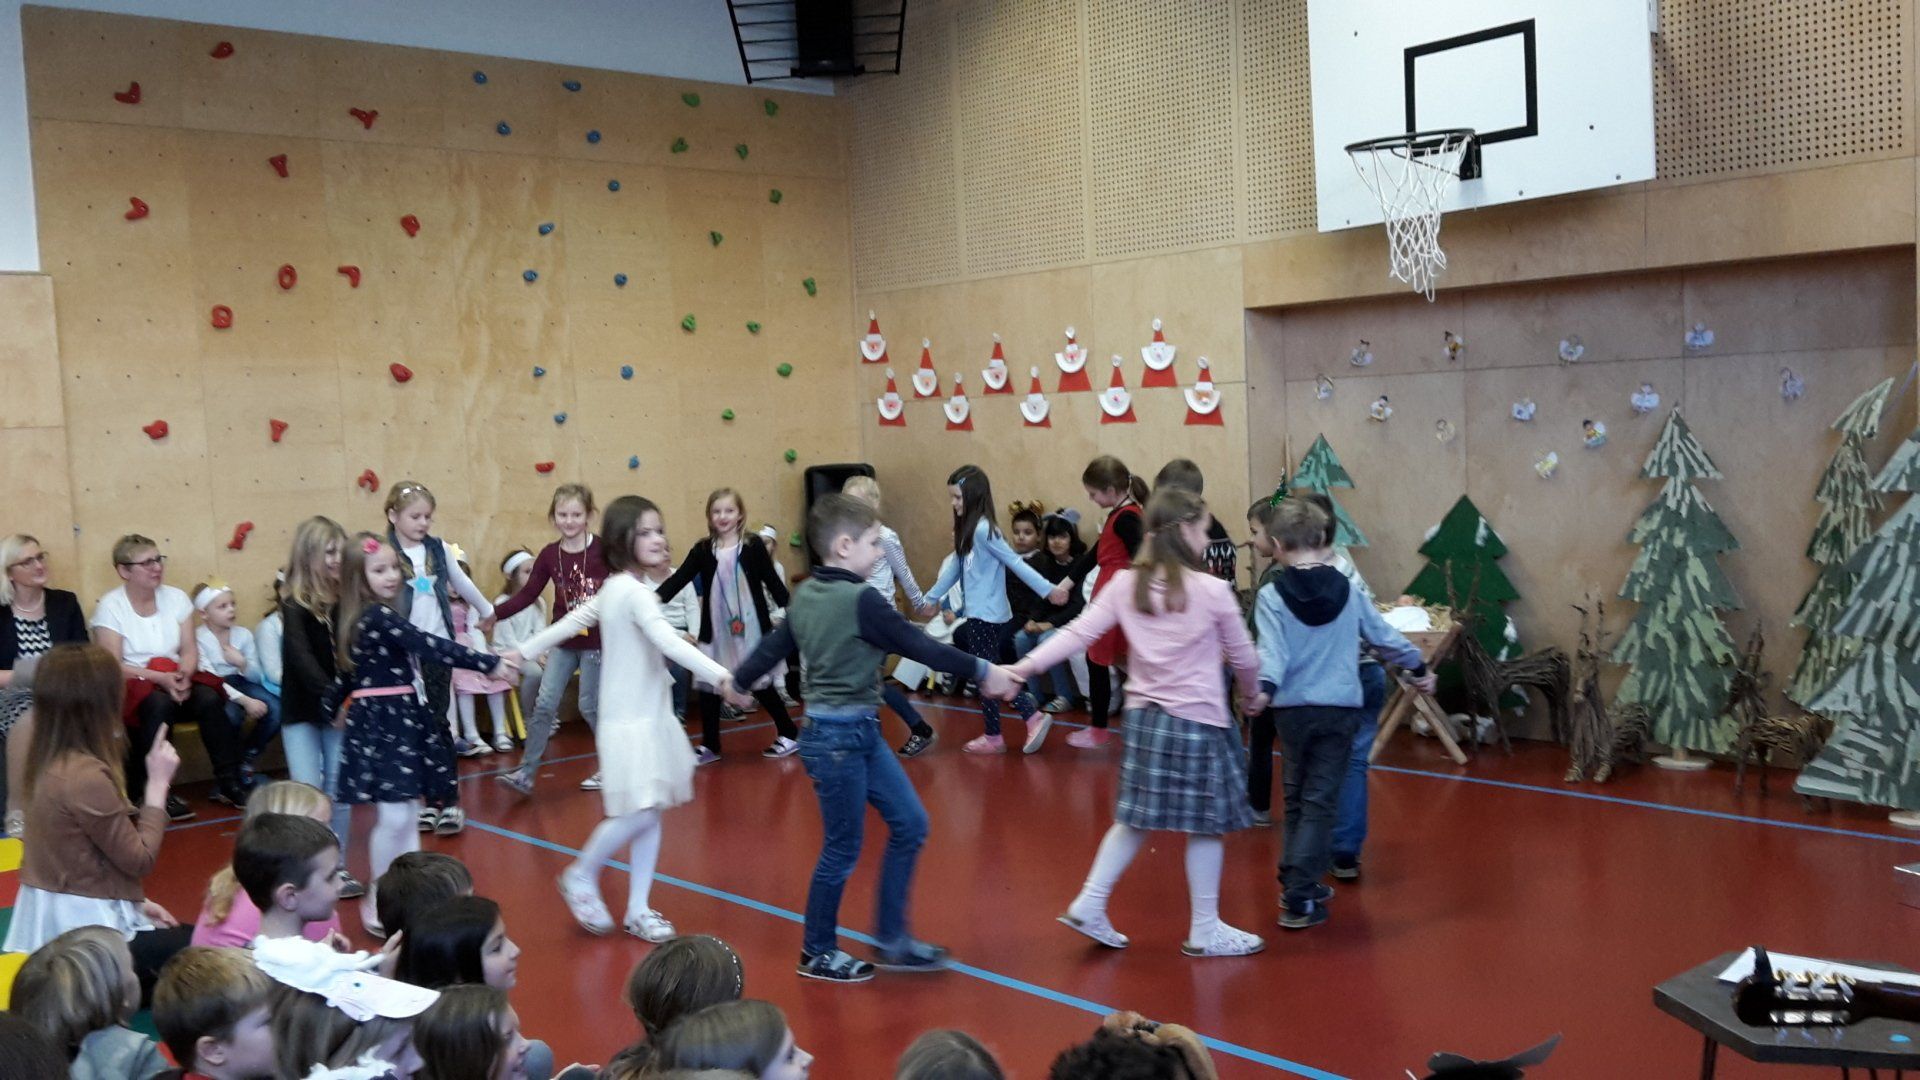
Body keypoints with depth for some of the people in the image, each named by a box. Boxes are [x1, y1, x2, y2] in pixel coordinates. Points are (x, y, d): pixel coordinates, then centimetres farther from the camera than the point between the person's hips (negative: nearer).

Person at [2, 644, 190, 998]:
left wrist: (136, 901, 11)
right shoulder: (87, 775, -26)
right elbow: (140, 859, -18)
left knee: (182, 937, 23)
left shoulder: (50, 760, 2)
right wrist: (157, 783, -12)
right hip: (83, 923, -9)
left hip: (55, 915, 9)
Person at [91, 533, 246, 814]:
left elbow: (190, 651, 3)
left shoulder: (176, 598, 6)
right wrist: (159, 677, -24)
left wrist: (183, 675, -20)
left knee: (210, 698, -27)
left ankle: (228, 783, -19)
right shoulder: (110, 607, -5)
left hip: (176, 682, 4)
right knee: (159, 703, -36)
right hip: (133, 689, -4)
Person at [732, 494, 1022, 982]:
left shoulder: (806, 595, 6)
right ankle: (817, 954, 21)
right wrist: (983, 671, -6)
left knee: (910, 824, 12)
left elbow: (773, 645, 17)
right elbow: (920, 646, -15)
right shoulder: (860, 600, -19)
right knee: (842, 850, 5)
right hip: (837, 737, -9)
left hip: (861, 732, 9)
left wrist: (738, 680, 34)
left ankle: (893, 940, 21)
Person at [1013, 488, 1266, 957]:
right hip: (1198, 722, -5)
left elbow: (1078, 633, -5)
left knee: (1134, 819, 17)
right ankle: (1205, 930, 17)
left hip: (1143, 716, 5)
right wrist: (1253, 696, 20)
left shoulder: (1124, 585, 0)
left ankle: (1089, 904, 16)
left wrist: (1023, 668, -2)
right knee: (1205, 826, 7)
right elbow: (1243, 655, 1)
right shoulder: (1212, 590, -11)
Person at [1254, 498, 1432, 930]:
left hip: (1293, 709, -1)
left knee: (1296, 798, 17)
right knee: (1320, 801, 1)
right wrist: (1419, 669, 28)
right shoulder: (1347, 591, 4)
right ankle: (1299, 897, -6)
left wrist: (1263, 688, -30)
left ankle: (1299, 883, 23)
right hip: (1341, 708, 1)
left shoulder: (1271, 596, -6)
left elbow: (1272, 651, -20)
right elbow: (1384, 636, 14)